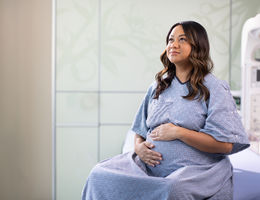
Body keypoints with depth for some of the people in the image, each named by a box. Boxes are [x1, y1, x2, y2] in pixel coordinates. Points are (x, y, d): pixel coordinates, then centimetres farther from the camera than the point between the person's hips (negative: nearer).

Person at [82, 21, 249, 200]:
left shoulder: (214, 88, -1)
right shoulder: (157, 87, 16)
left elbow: (226, 144, -9)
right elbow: (140, 130, 22)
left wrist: (178, 132, -14)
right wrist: (139, 146, -2)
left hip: (195, 170, -5)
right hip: (151, 166, 5)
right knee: (100, 175, -16)